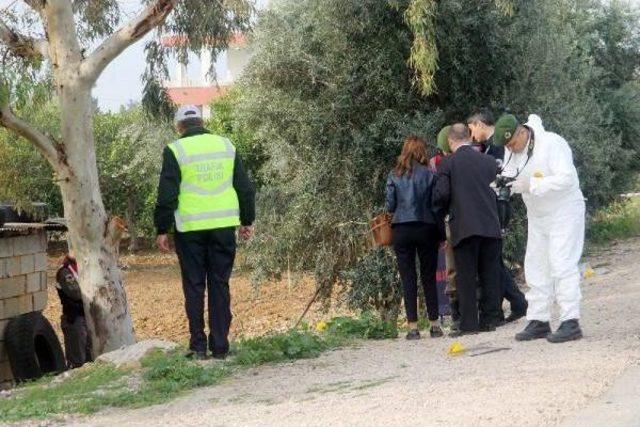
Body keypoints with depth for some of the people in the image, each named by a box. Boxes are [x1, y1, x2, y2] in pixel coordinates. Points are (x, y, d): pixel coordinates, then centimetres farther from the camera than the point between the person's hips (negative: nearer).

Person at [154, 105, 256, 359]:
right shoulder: (226, 146, 8)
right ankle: (220, 347, 6)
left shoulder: (175, 151, -4)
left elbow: (167, 195, -6)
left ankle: (198, 347, 4)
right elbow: (245, 188, 10)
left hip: (191, 228, -3)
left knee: (194, 287, 5)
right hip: (224, 225, 3)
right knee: (220, 286, 7)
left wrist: (162, 230, 1)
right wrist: (247, 221, 19)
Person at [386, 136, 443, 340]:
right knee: (429, 277, 8)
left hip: (401, 229, 1)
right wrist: (441, 233, 5)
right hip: (426, 229, 0)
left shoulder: (394, 176, 2)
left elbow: (390, 206, 0)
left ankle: (413, 327, 0)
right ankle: (434, 325, 9)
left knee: (408, 279, 3)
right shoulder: (429, 175, -2)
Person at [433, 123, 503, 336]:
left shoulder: (448, 163, -3)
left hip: (464, 227, -4)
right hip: (491, 225, 4)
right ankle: (489, 319, 10)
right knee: (490, 274, 9)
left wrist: (447, 207, 13)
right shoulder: (488, 161, 9)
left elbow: (440, 195, -7)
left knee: (466, 277, -1)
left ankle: (469, 323, -3)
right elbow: (496, 189, 13)